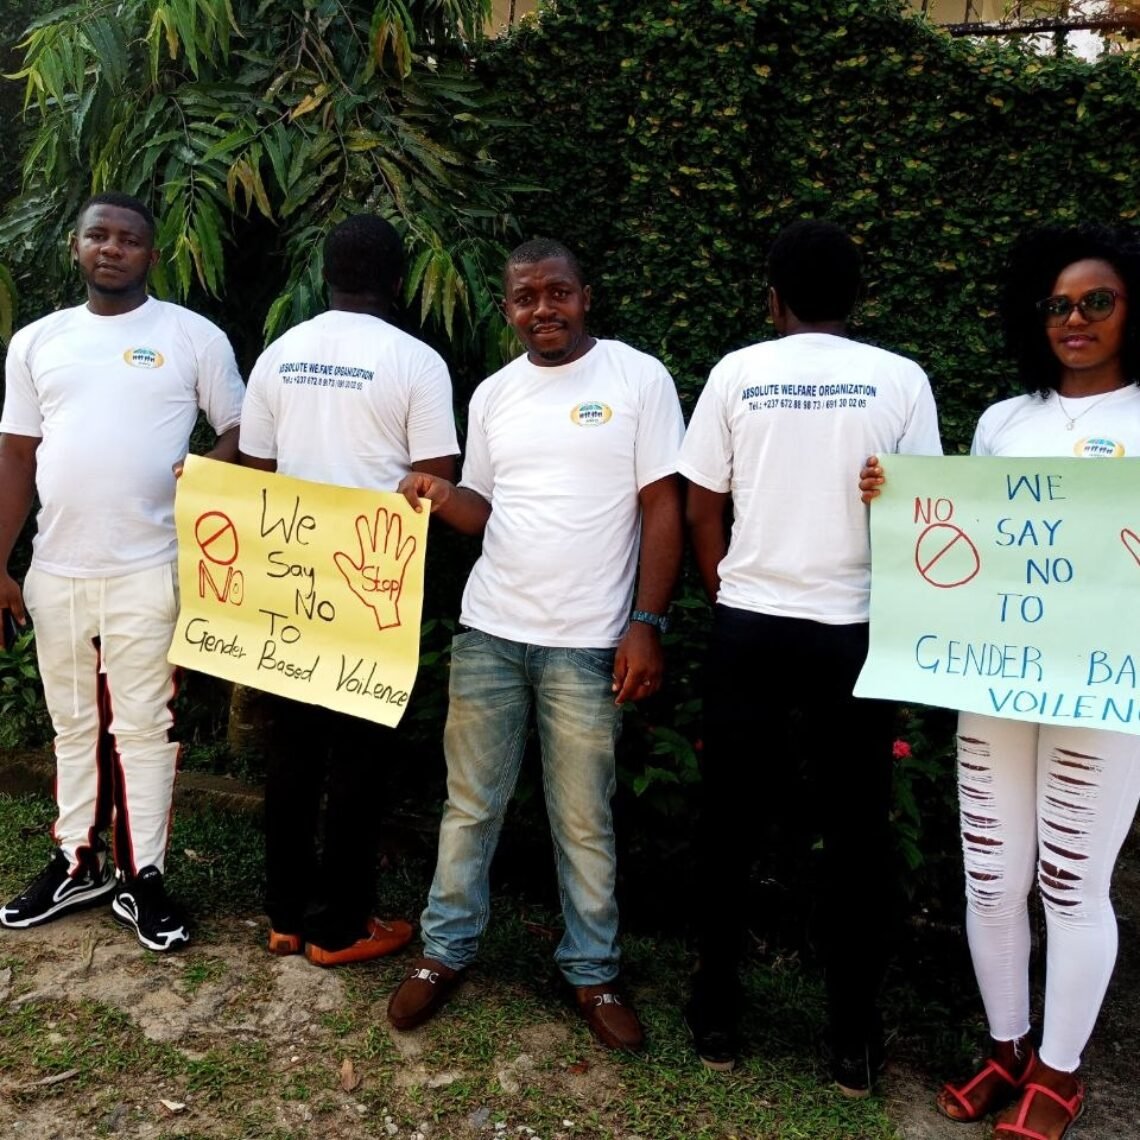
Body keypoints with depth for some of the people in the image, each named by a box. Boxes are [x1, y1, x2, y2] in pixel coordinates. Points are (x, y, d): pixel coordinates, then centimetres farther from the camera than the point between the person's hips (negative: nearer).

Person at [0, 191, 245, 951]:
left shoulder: (195, 336, -1)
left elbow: (244, 431, 2)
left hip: (149, 570, -4)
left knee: (144, 725, 5)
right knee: (74, 723, 16)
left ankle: (143, 877, 18)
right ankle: (78, 864, 31)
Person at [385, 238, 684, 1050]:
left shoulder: (638, 378, -3)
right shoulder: (493, 395, 10)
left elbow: (662, 507, -5)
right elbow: (486, 510, 14)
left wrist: (647, 624, -11)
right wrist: (442, 497, -9)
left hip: (587, 643, -4)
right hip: (487, 632, 4)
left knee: (584, 821, 7)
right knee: (471, 803, 12)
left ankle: (593, 972, 25)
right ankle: (446, 951, 29)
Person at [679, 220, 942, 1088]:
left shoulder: (738, 372, 0)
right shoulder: (900, 380, -1)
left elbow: (702, 511, 2)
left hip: (748, 629, 1)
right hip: (854, 634, 0)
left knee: (730, 823, 12)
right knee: (857, 833, 12)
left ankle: (718, 1015, 24)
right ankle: (855, 1039, 21)